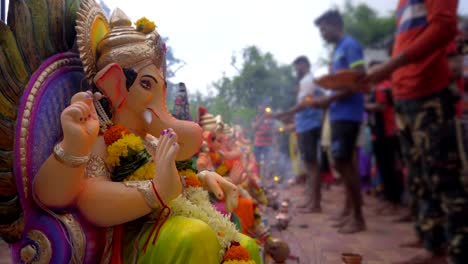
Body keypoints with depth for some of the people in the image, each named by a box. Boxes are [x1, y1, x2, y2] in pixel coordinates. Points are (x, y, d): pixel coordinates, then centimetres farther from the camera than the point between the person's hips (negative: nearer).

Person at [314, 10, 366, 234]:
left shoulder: (350, 46, -9)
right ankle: (349, 210, 23)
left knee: (342, 163, -9)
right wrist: (329, 101, 7)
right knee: (344, 163, 13)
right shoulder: (337, 50, 19)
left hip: (347, 113, -9)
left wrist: (330, 98, -16)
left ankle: (358, 218, 0)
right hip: (338, 113, 9)